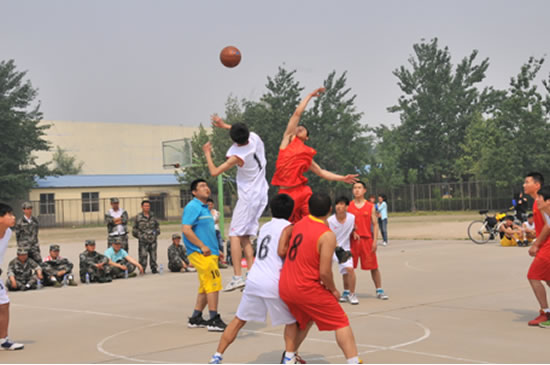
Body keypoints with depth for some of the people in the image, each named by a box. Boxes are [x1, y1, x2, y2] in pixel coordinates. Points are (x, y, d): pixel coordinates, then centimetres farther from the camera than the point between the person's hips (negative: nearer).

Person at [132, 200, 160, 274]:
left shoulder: (153, 216, 10)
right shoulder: (138, 216, 0)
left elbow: (157, 226, 22)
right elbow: (135, 228, 4)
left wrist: (156, 232, 8)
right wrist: (139, 235, -4)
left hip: (153, 240, 3)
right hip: (143, 240, -3)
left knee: (153, 254, 5)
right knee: (143, 255, -6)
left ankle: (154, 268, 15)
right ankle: (142, 269, 3)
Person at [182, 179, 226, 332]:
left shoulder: (205, 208, 19)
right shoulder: (193, 207, -10)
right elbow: (186, 229, -19)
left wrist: (216, 250, 23)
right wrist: (202, 246, -21)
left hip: (209, 253, 10)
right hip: (199, 253, -10)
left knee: (206, 287, 12)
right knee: (213, 283, -13)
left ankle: (195, 318, 20)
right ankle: (214, 320, -9)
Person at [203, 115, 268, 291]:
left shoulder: (238, 156, -19)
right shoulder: (255, 138, -3)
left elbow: (214, 172, -10)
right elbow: (245, 133, 24)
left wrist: (207, 154, 4)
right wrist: (224, 125, 24)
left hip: (248, 198, -8)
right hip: (261, 196, 8)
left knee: (235, 235, -7)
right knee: (245, 237, 11)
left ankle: (237, 277, -17)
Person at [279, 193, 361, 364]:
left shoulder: (300, 223, 4)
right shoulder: (327, 235, -16)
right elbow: (324, 272, -19)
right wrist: (333, 290, -2)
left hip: (285, 287, 7)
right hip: (307, 289, -7)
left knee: (304, 321, 31)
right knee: (341, 322, 4)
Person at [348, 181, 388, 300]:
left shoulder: (370, 207, 4)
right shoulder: (349, 206, 4)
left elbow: (375, 224, 3)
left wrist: (375, 240, -6)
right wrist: (352, 232, -12)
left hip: (367, 239, 0)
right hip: (352, 240, 0)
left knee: (373, 267, 3)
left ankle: (379, 290, 14)